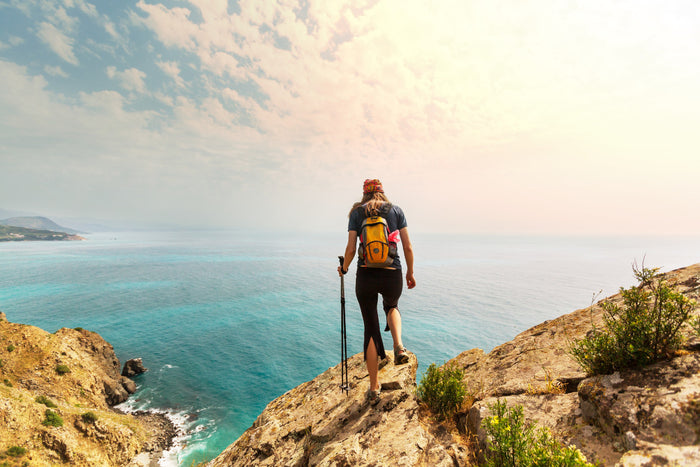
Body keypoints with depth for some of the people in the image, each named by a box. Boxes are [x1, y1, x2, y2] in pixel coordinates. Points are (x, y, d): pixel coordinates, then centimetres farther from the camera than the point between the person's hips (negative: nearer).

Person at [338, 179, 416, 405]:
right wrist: (410, 273, 15)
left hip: (366, 276, -1)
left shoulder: (357, 213, 4)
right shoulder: (396, 210, 6)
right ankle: (399, 347, 9)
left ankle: (374, 388, 22)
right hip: (392, 276, 1)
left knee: (371, 328, 13)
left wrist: (344, 268, 16)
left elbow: (351, 249, -3)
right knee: (391, 306, 35)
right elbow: (408, 247, 2)